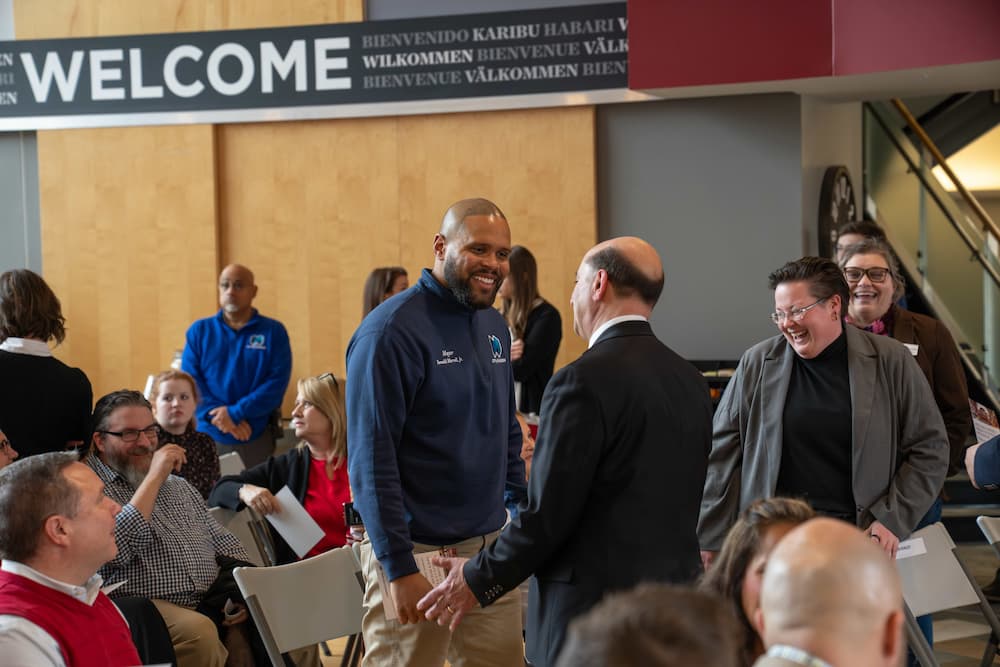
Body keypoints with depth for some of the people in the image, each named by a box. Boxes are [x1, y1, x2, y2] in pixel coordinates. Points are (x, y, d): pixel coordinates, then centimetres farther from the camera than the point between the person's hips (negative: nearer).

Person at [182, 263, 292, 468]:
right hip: (207, 437, 1)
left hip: (256, 439, -1)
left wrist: (235, 413, -15)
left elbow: (277, 382, -6)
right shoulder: (199, 331, 8)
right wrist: (219, 416, -14)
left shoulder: (273, 331, 4)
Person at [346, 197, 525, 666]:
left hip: (491, 547, 7)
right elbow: (371, 460, -17)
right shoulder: (392, 330, -14)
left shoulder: (494, 325, 9)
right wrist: (400, 568, -19)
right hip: (419, 554, -7)